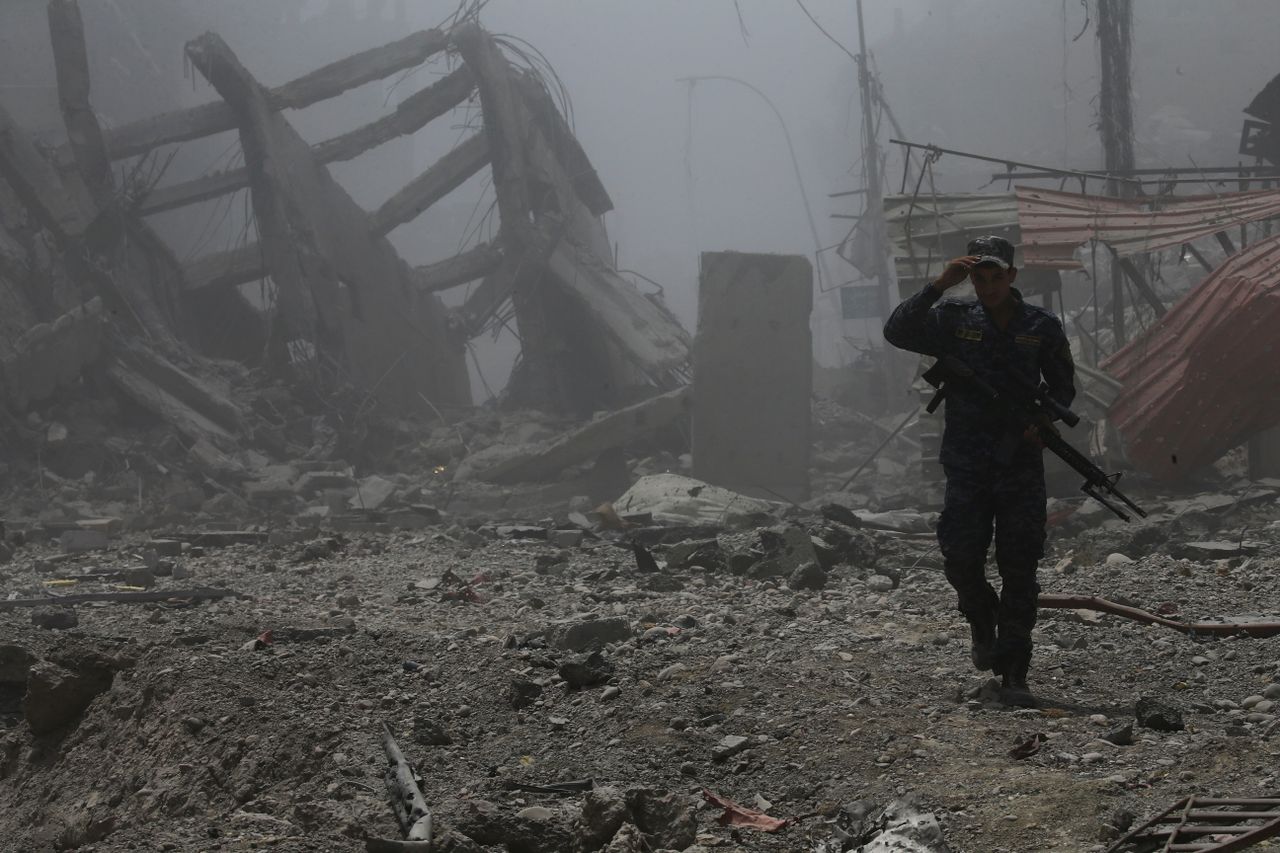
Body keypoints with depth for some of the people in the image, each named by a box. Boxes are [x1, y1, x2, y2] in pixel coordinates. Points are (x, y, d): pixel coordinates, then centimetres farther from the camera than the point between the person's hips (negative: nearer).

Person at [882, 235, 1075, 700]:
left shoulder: (1042, 327, 5)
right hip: (966, 464, 0)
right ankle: (982, 624, 23)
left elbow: (1063, 386, 14)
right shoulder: (954, 320, 3)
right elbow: (897, 332, -11)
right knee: (961, 558, -9)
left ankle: (1014, 670, 5)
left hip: (1021, 464, 0)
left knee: (1019, 567, -2)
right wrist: (938, 285, -17)